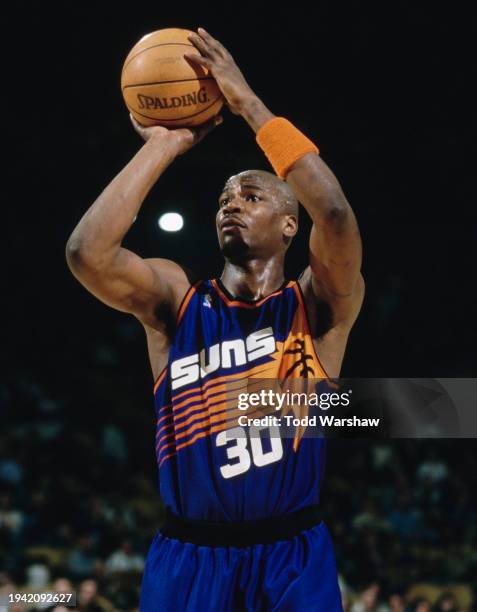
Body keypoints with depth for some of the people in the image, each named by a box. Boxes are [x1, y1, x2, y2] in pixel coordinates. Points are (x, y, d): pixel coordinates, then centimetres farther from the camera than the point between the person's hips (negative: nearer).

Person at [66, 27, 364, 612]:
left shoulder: (317, 305, 1)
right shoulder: (175, 298, 6)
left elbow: (336, 217, -20)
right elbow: (86, 252, -14)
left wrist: (251, 105, -15)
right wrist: (165, 144, -9)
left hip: (293, 557, -1)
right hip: (187, 558, 1)